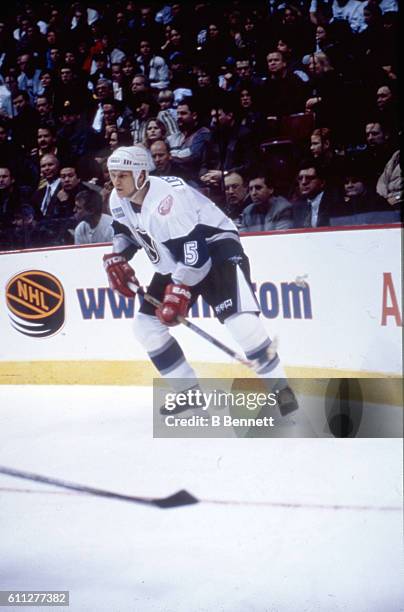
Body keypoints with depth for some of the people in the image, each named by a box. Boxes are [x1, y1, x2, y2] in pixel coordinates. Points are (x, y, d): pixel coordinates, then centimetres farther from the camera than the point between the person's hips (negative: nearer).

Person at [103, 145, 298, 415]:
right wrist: (116, 259, 2)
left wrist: (179, 293, -35)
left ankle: (279, 387, -12)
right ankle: (189, 390, 12)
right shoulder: (119, 201, -4)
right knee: (146, 324, 1)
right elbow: (125, 231, 18)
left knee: (239, 318, -28)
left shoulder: (166, 198, -31)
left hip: (216, 246, -9)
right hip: (176, 260, 9)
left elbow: (194, 250, -34)